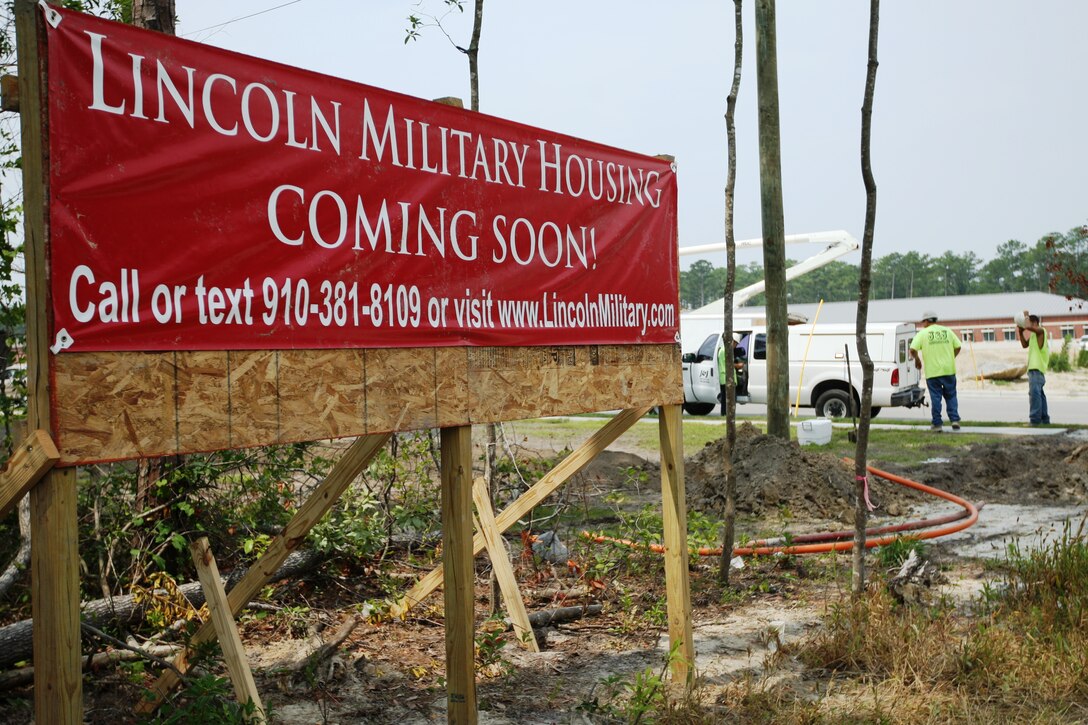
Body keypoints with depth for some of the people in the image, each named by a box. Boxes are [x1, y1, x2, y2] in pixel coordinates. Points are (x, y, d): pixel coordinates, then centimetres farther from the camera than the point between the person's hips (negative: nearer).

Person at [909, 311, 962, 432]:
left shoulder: (923, 333, -1)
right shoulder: (947, 331, 8)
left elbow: (913, 349, -12)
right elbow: (958, 346, 5)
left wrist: (917, 360, 6)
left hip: (932, 371, -2)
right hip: (949, 370, 2)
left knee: (935, 397, 4)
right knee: (951, 396, 14)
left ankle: (937, 424, 5)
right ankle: (955, 420, 4)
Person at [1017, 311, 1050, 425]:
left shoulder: (1041, 331, -8)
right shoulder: (1033, 334, 18)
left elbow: (1028, 326, -25)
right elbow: (1025, 345, 23)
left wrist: (1026, 316, -8)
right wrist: (1021, 332, 12)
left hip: (1036, 369, -10)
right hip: (1033, 368, 10)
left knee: (1034, 393, -15)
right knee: (1039, 394, 14)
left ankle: (1035, 419, -18)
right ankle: (1044, 419, 21)